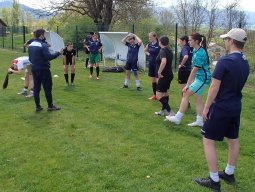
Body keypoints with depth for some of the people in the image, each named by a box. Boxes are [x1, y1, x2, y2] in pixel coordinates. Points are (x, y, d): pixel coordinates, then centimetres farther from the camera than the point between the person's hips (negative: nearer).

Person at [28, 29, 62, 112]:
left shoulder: (30, 45, 8)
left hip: (34, 69, 7)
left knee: (36, 88, 10)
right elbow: (49, 57, -24)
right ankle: (50, 106, 8)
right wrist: (58, 53, -15)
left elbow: (30, 58, 15)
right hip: (43, 69, -7)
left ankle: (37, 106, 13)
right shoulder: (43, 45, -16)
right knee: (47, 88, 2)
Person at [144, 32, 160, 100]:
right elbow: (145, 50, 25)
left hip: (157, 64, -7)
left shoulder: (159, 44, -14)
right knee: (152, 80, 13)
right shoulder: (149, 44, 7)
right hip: (151, 64, 7)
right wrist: (148, 54, 8)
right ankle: (155, 95, 24)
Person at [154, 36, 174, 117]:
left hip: (164, 75, -10)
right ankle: (163, 111, 33)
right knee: (165, 93, 20)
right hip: (169, 74, 10)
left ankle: (170, 113, -14)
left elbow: (163, 62, -35)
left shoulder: (162, 50, -16)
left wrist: (159, 72, -25)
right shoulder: (169, 50, 11)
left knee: (159, 95, -9)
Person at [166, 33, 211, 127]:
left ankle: (178, 118, -2)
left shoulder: (200, 54, -23)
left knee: (186, 94, -9)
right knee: (198, 98, 11)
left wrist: (187, 85, -15)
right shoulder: (195, 50, 6)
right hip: (199, 77, 10)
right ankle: (199, 121, 18)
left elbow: (194, 70, -20)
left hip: (203, 78, -10)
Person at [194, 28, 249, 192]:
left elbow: (215, 87, -18)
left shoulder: (225, 61, -20)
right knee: (233, 140, 17)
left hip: (221, 107, -8)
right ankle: (229, 174, 33)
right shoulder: (245, 63, 6)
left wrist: (206, 107, -11)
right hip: (236, 107, 8)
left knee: (208, 141, 1)